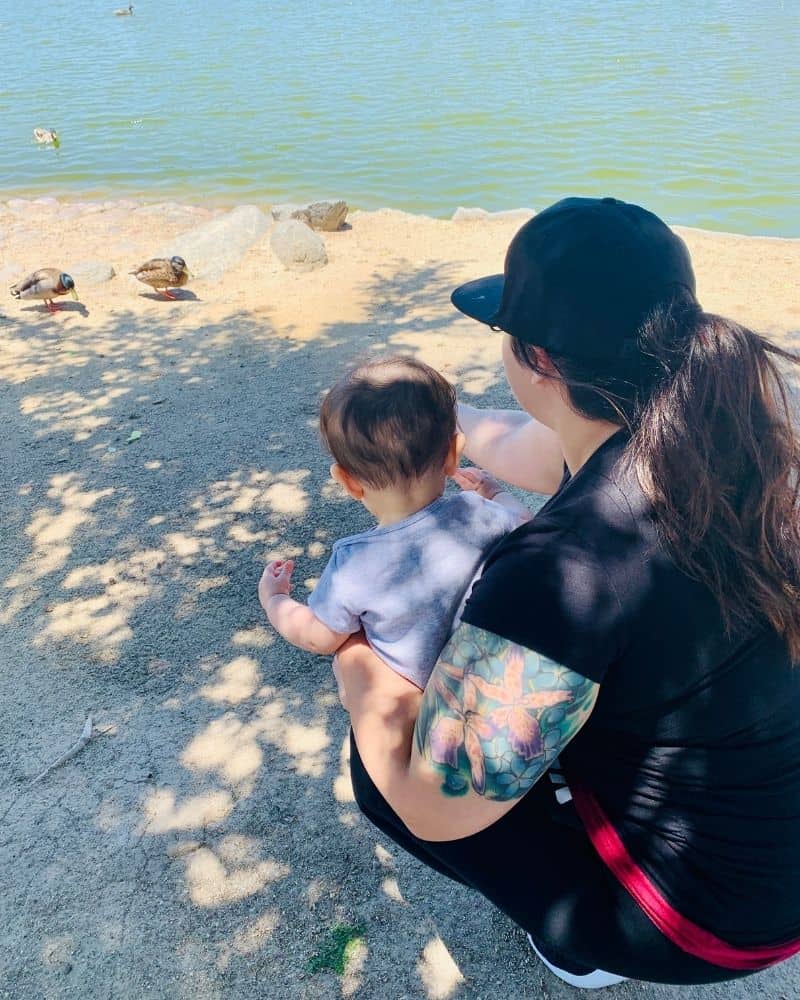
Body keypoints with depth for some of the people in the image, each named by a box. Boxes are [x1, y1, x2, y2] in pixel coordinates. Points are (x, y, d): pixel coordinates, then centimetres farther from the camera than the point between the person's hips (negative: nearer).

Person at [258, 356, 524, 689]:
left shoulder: (354, 567, -31)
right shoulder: (479, 516, -27)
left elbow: (318, 638, -13)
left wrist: (273, 599, 6)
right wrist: (495, 492, 16)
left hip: (414, 693, -2)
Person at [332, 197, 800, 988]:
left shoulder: (562, 570, -38)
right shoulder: (711, 425, -14)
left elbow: (430, 804, -24)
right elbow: (521, 448, 7)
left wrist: (351, 657, -8)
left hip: (711, 913, -6)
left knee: (384, 759, 0)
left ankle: (585, 938, 14)